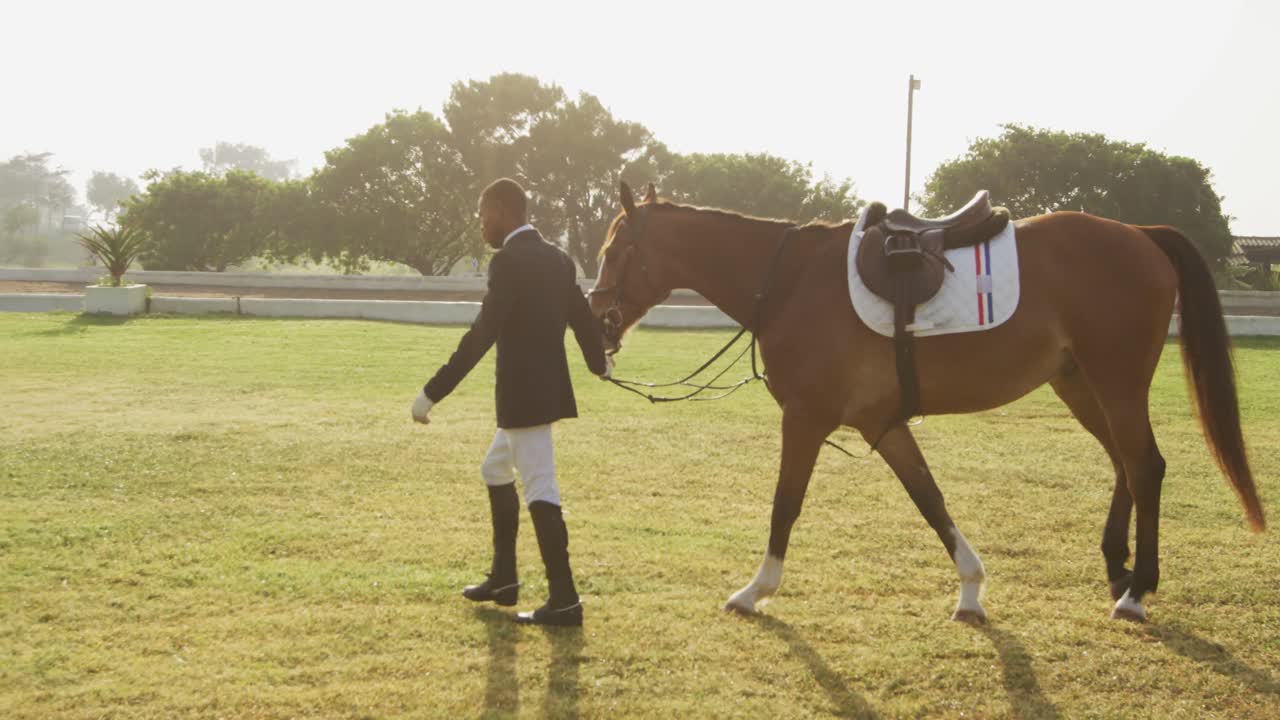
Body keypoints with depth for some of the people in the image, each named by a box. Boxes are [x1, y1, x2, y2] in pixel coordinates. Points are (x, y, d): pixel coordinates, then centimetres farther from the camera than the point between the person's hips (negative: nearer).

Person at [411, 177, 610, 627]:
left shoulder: (508, 261, -16)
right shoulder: (557, 259, 10)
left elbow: (481, 335, -22)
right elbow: (583, 319, 18)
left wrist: (433, 392, -22)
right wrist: (599, 363, 40)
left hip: (524, 395, -10)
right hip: (548, 386, 10)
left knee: (539, 490, -7)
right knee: (496, 472, 24)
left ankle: (564, 600, -6)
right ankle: (503, 578, 30)